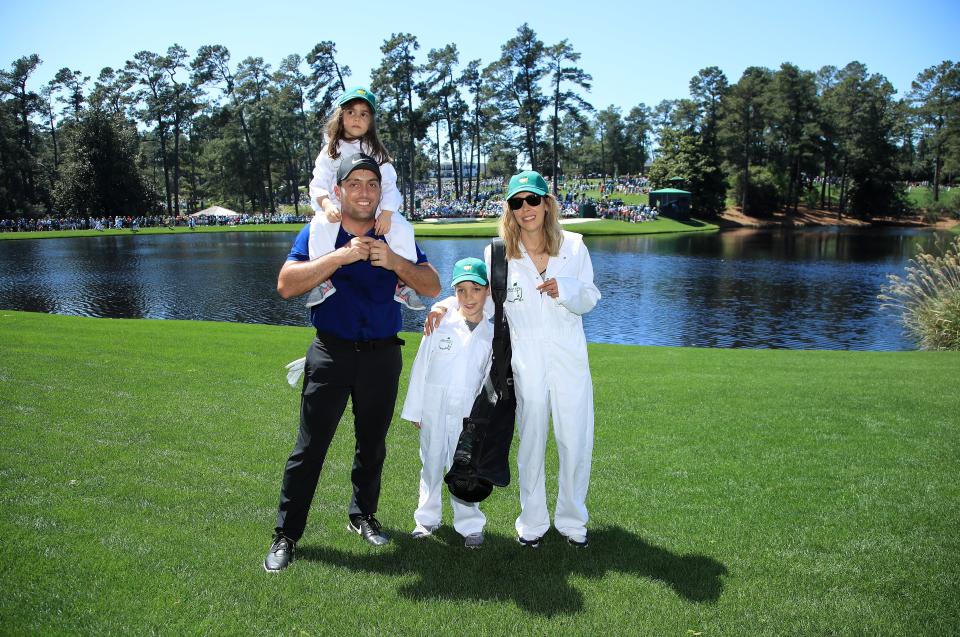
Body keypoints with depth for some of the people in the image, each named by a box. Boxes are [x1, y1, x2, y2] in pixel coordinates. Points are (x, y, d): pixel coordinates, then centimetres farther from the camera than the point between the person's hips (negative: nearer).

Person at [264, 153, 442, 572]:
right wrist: (340, 257, -25)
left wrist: (393, 262, -22)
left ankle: (362, 515, 34)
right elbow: (286, 286, -16)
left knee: (372, 444, 14)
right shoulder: (318, 233, -2)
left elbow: (433, 287, -5)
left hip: (382, 356, 2)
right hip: (331, 353, -2)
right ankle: (286, 535, 13)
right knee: (310, 447, 0)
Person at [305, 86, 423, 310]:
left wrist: (386, 214, -19)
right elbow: (318, 184, -1)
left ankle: (403, 282, -14)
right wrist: (326, 205, -22)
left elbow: (389, 185, -2)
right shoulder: (330, 151, 6)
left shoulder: (377, 152, 7)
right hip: (338, 210, -1)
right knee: (320, 225, -33)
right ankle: (323, 278, -25)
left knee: (402, 227, -23)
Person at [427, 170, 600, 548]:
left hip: (570, 359, 1)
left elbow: (590, 299, 5)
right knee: (531, 443, 9)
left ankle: (572, 520, 27)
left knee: (576, 443, 6)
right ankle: (533, 522, 27)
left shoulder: (573, 246, 1)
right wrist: (444, 305, -9)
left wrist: (565, 290, -16)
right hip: (525, 363, -1)